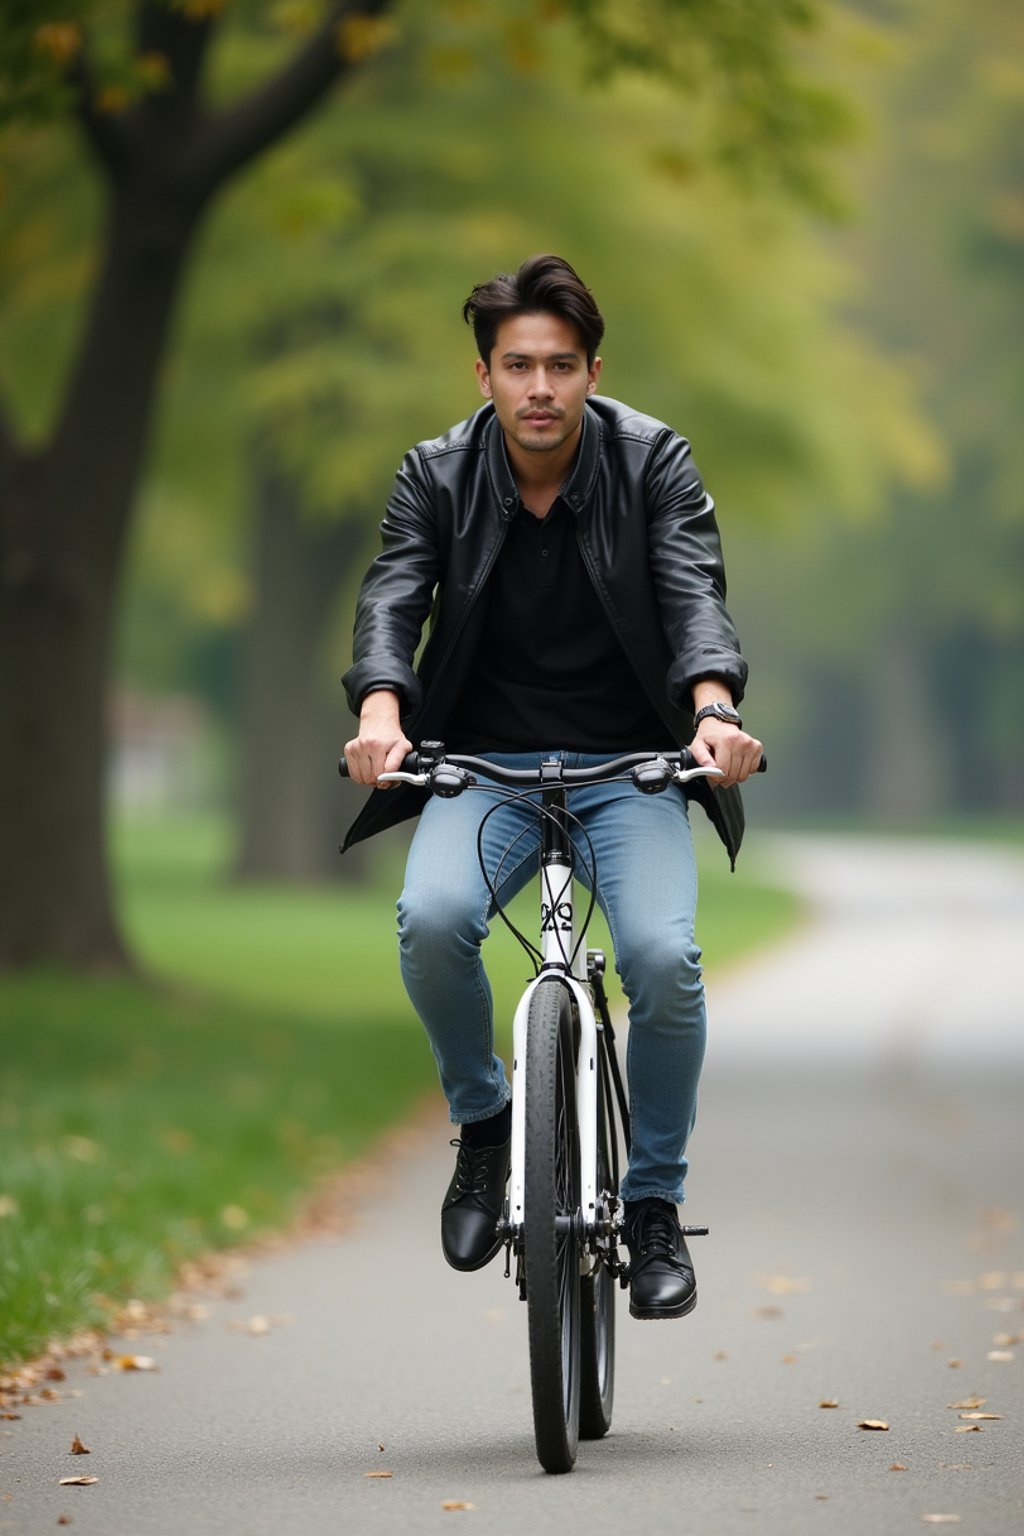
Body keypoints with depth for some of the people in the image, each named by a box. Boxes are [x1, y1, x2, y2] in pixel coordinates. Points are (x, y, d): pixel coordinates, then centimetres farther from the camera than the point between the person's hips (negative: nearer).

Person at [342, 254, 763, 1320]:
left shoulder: (655, 463, -5)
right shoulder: (437, 476, -2)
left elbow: (696, 593, -18)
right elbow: (392, 597, -15)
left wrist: (714, 706, -39)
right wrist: (381, 708, -37)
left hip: (630, 766, -1)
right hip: (486, 763, 1)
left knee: (664, 957, -25)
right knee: (432, 921, -30)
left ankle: (653, 1204, -3)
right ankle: (484, 1122, -2)